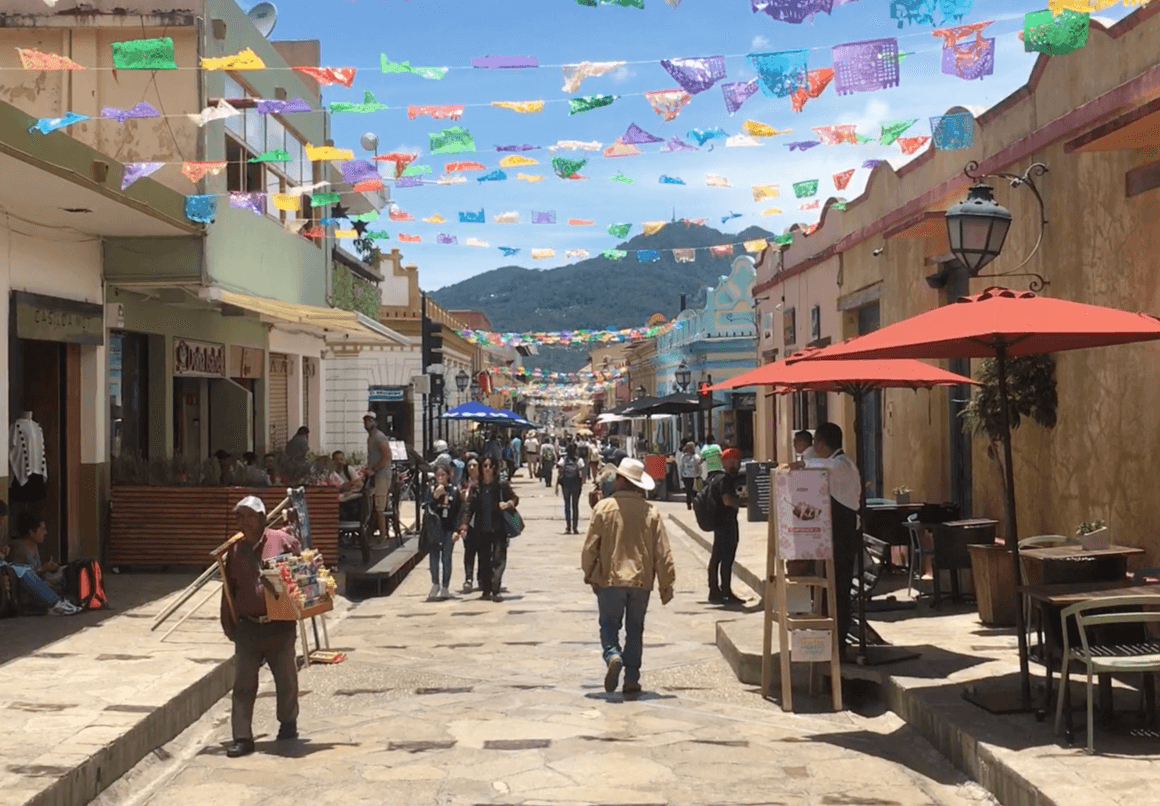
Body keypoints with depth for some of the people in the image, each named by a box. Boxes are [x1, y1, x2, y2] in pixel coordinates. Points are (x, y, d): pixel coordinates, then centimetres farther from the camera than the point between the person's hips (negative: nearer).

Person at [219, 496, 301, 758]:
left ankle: (288, 724, 32)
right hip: (247, 628, 2)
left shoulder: (282, 541, -4)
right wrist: (229, 625, 8)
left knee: (286, 680, 12)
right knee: (243, 685, -1)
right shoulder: (234, 550, 7)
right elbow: (229, 590, 12)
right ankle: (242, 737, 2)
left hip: (280, 625, -2)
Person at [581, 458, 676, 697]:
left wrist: (589, 574, 12)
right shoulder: (651, 512, -3)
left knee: (609, 625, 10)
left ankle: (613, 656, -19)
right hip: (641, 580, 2)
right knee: (635, 630, 12)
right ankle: (632, 680, 10)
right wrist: (666, 585, 7)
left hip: (610, 579, -2)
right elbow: (663, 552, -2)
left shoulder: (604, 508, -7)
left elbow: (590, 546, -4)